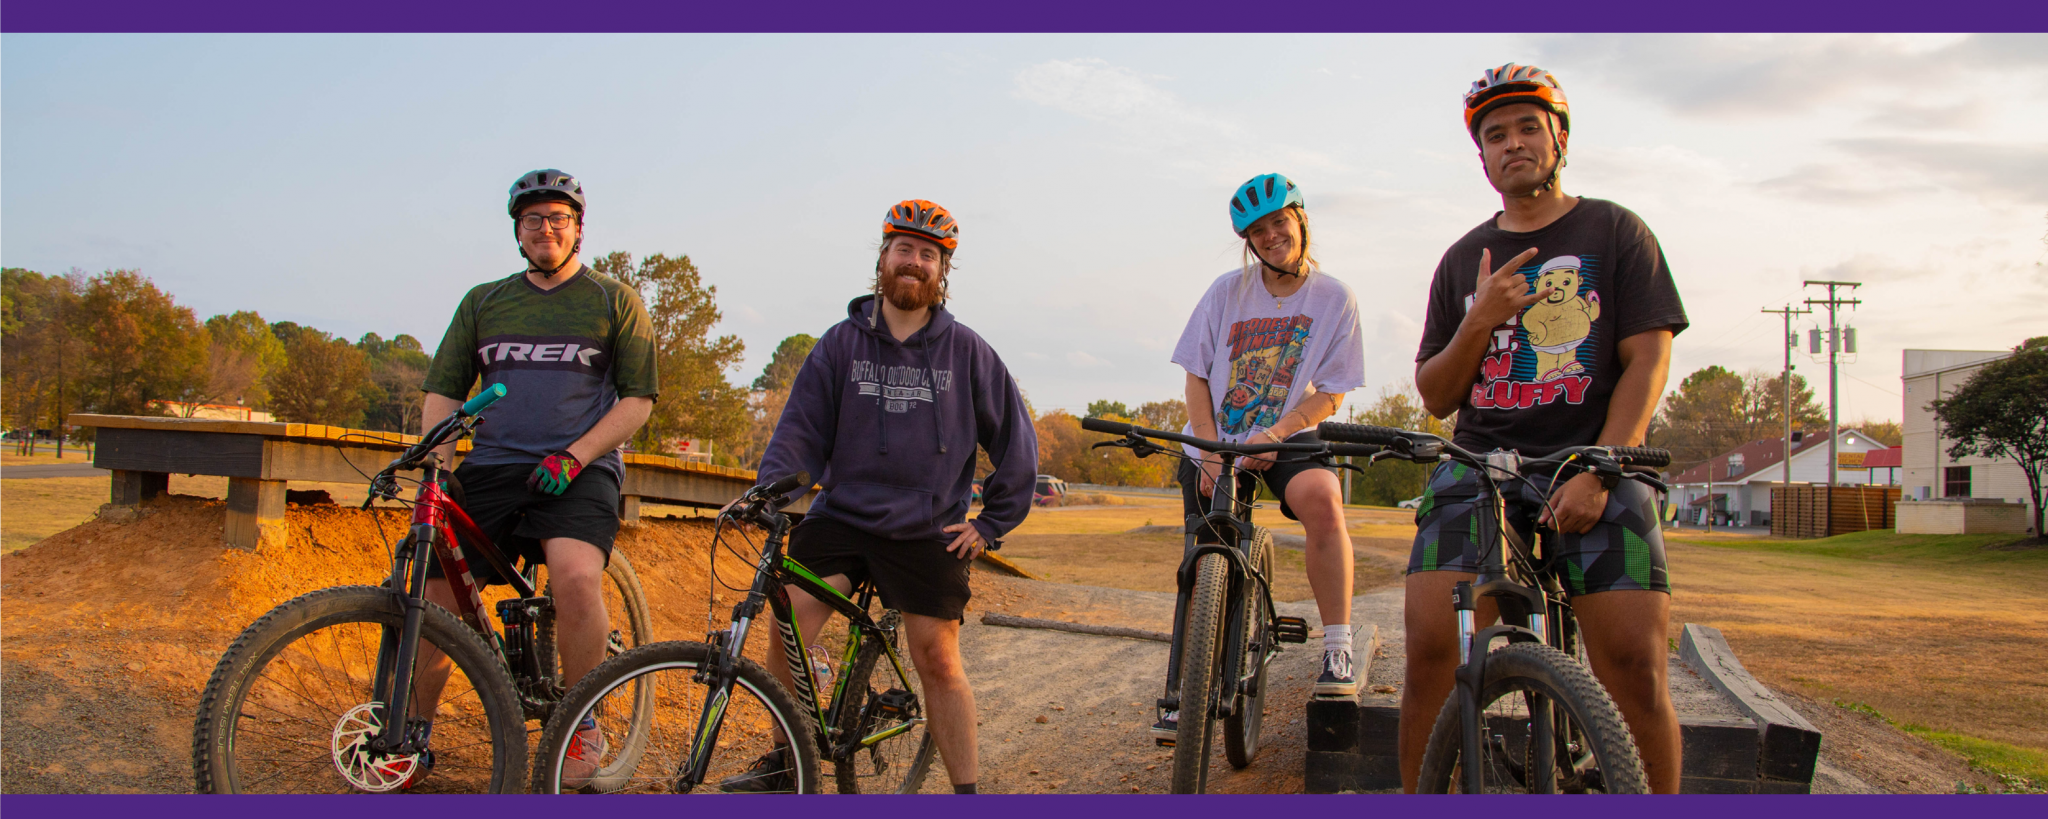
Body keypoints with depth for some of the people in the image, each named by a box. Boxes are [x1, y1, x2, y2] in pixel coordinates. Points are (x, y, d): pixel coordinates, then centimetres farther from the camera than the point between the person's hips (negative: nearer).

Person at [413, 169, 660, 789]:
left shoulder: (615, 301, 11)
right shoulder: (483, 302, 19)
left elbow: (637, 400, 4)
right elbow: (442, 392, 17)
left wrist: (573, 456, -10)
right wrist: (438, 469, -1)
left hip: (576, 474, -3)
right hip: (489, 470, 4)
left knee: (576, 576, -31)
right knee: (432, 600, -8)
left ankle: (580, 726, -12)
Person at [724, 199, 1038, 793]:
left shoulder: (965, 350, 3)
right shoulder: (841, 343, 5)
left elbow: (1016, 438, 8)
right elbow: (800, 428, 2)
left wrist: (993, 523, 6)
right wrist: (772, 492, -13)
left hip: (927, 533, -1)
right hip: (840, 516, 1)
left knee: (938, 660, -3)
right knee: (788, 624, -14)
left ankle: (966, 792, 9)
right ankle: (785, 761, 6)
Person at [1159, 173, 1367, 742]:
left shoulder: (1334, 298, -5)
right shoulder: (1227, 291, -2)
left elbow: (1331, 393, -5)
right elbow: (1196, 375, 1)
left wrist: (1271, 436, -19)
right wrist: (1210, 452, -11)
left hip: (1288, 438, -2)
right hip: (1216, 442, 2)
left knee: (1321, 495, -34)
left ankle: (1337, 651, -27)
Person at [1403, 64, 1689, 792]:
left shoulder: (1615, 232, 9)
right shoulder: (1463, 261, 16)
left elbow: (1647, 359, -1)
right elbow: (1434, 396, 12)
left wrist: (1596, 472, -14)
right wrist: (1480, 323, -7)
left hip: (1592, 463, -2)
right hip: (1480, 464, 2)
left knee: (1634, 664, -16)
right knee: (1430, 649, -16)